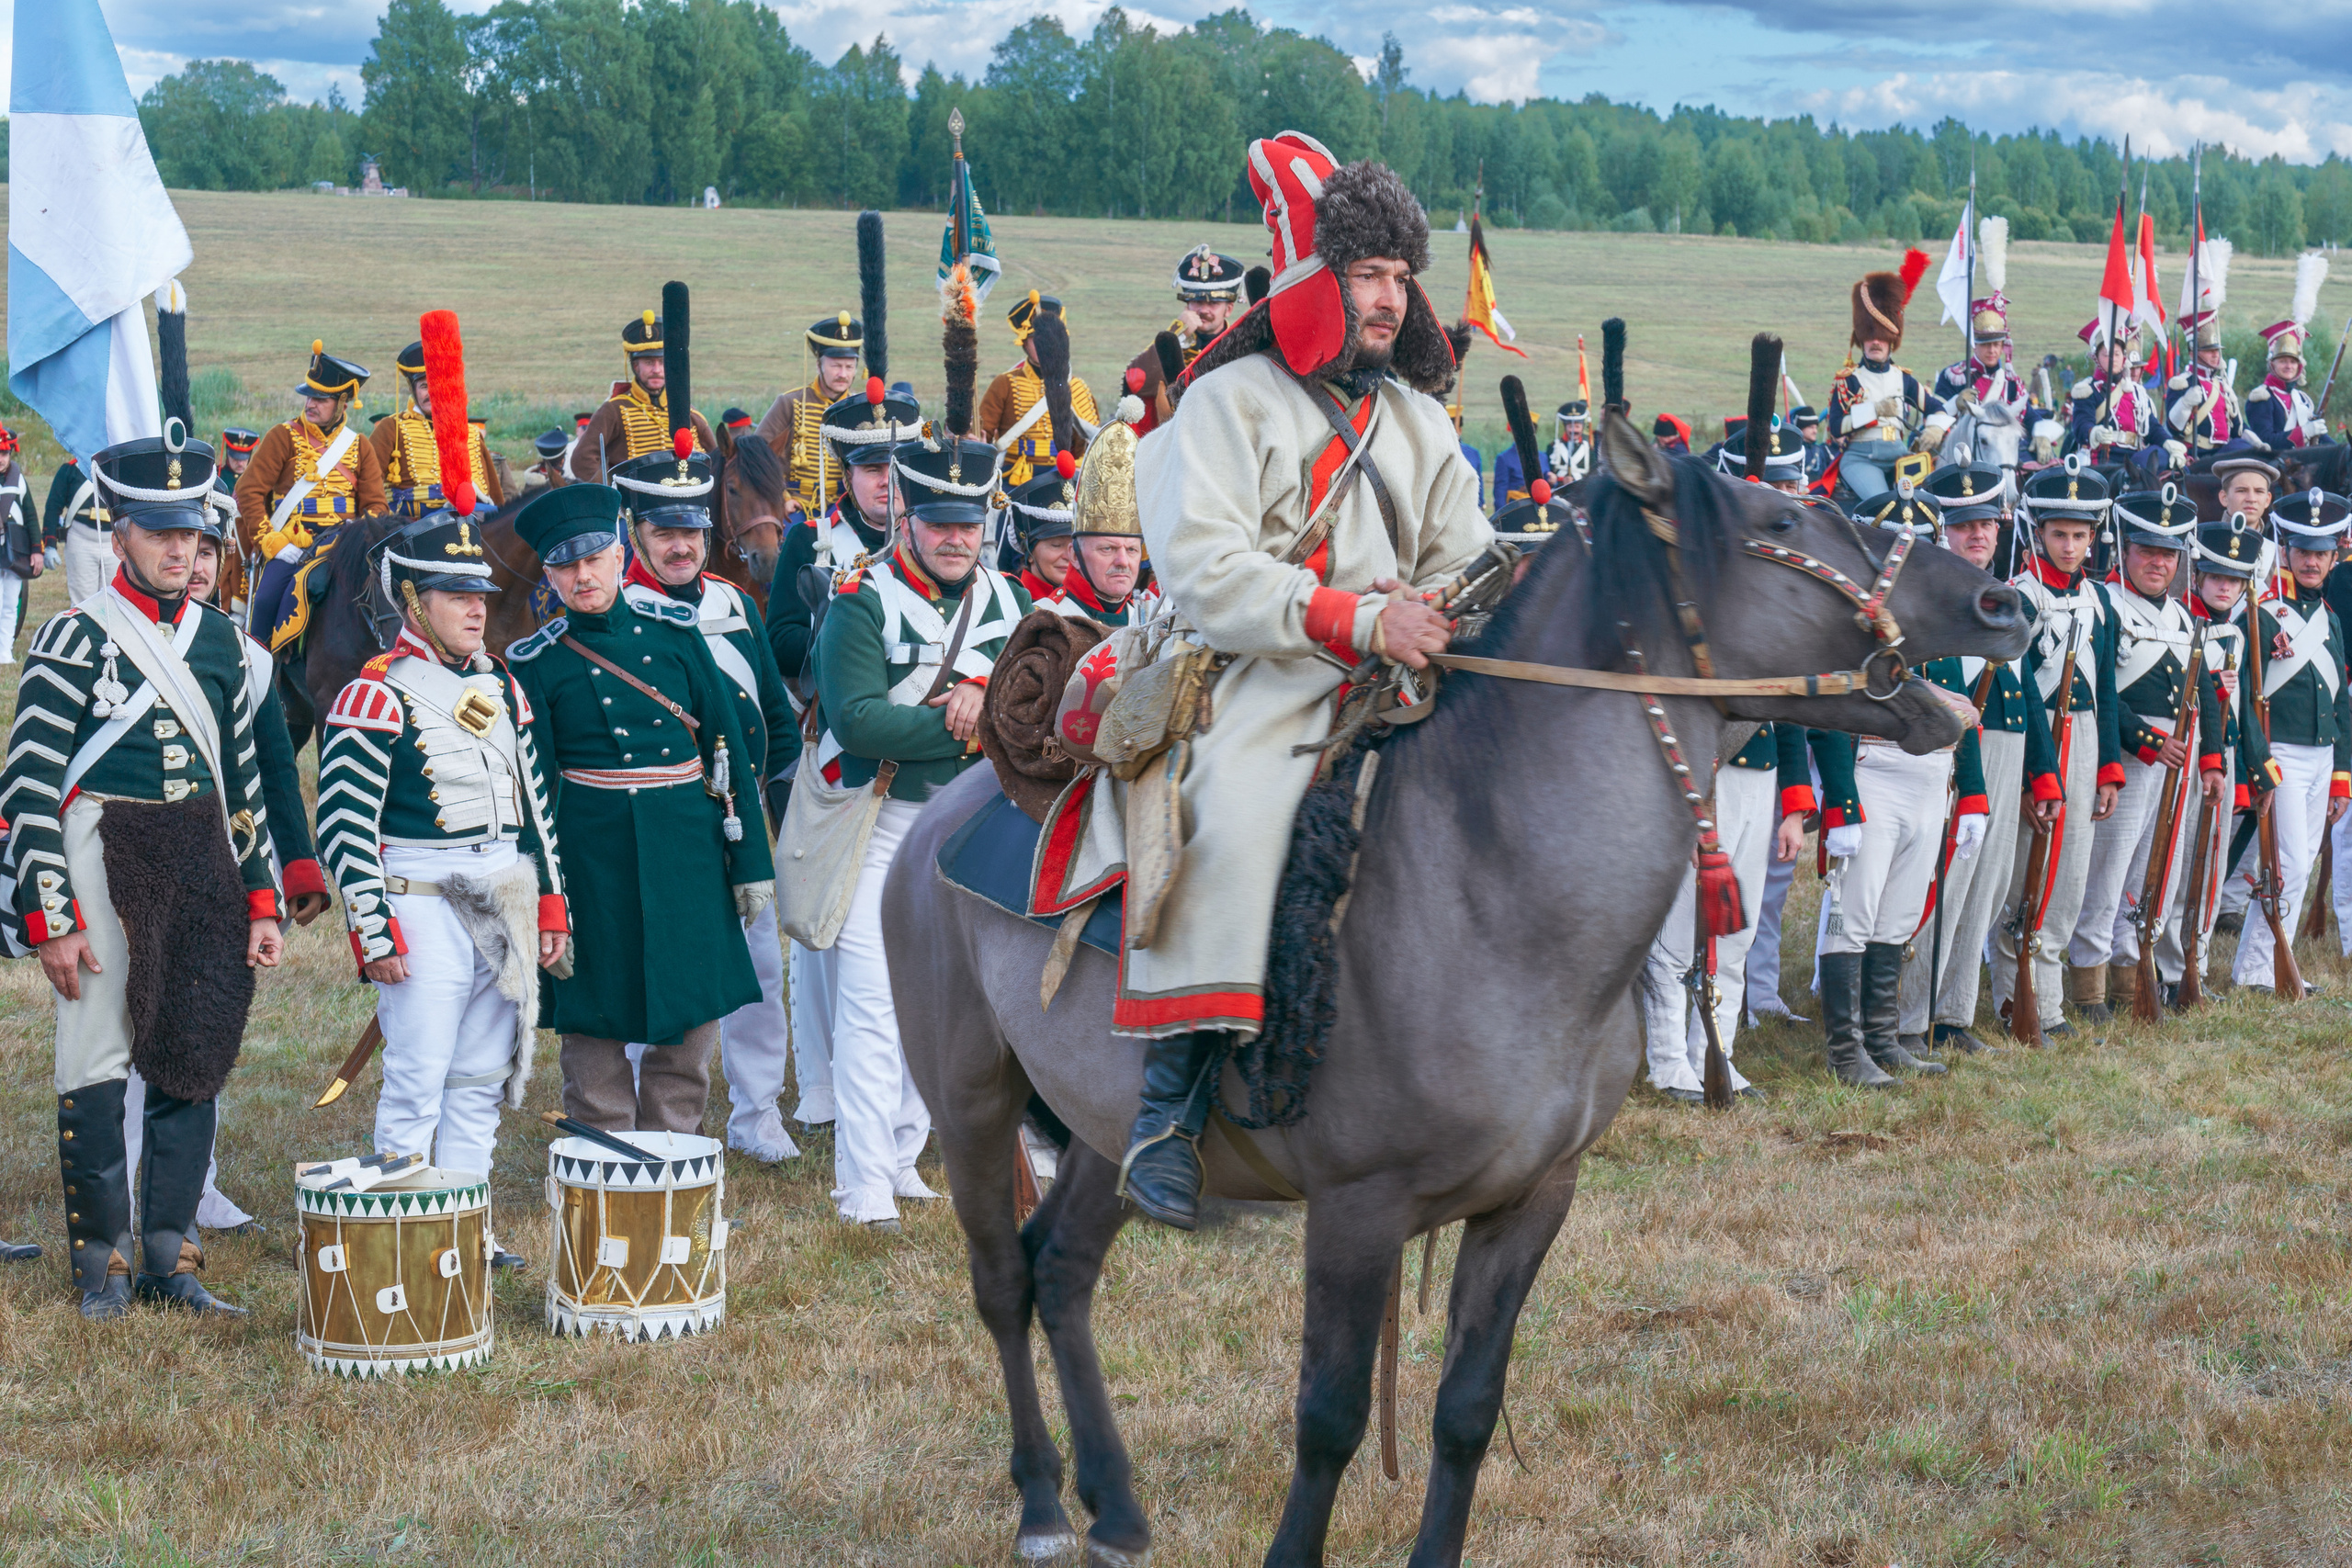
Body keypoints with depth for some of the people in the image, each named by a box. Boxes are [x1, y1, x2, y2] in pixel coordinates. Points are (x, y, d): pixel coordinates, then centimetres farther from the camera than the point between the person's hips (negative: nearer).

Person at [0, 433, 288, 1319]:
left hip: (202, 876, 5)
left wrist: (260, 903, 12)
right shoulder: (75, 638, -6)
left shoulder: (218, 638, 11)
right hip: (104, 871, -5)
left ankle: (171, 1259, 14)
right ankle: (102, 1265, 9)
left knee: (192, 1062, 6)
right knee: (97, 1065, -2)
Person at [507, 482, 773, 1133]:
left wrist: (751, 858, 3)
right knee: (597, 1020, 3)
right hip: (592, 853, -2)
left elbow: (728, 743, 6)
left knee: (695, 1016, 7)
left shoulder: (673, 630, 5)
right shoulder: (538, 662, 0)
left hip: (687, 841, 2)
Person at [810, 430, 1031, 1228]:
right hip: (884, 824, -6)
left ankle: (903, 1158, 24)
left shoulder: (1006, 601, 7)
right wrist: (959, 724, -18)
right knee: (872, 1003, -10)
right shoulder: (863, 604, -10)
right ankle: (864, 1191, -11)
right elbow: (857, 719, -21)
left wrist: (985, 694, -19)